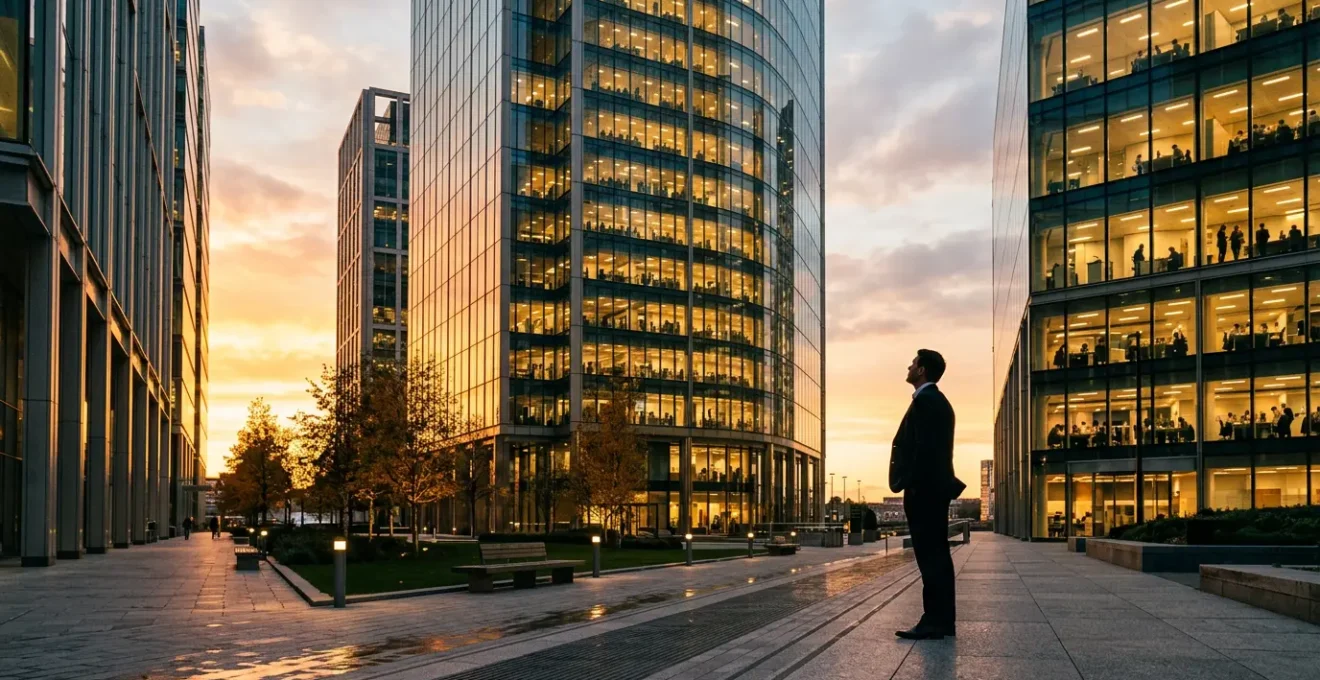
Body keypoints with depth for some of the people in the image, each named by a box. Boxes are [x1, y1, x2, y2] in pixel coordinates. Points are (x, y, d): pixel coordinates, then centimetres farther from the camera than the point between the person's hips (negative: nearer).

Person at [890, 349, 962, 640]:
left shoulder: (925, 400, -12)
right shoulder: (938, 400, 20)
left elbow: (923, 447, -20)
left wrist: (912, 486, -19)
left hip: (923, 489, -10)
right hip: (935, 488, 10)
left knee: (929, 556, -9)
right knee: (937, 554, 10)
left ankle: (933, 621, -8)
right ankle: (943, 619, 13)